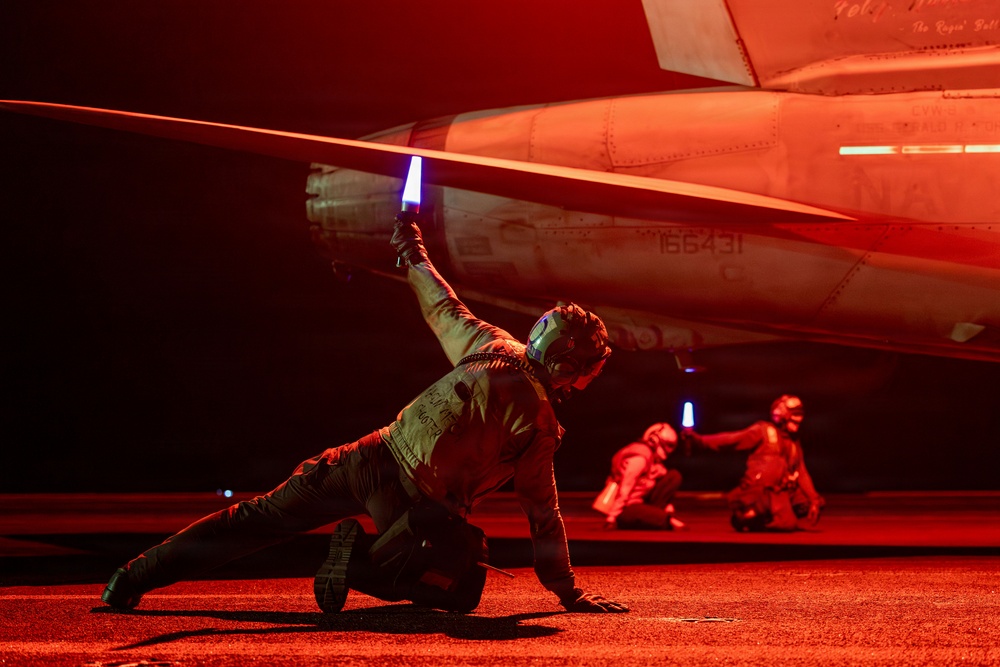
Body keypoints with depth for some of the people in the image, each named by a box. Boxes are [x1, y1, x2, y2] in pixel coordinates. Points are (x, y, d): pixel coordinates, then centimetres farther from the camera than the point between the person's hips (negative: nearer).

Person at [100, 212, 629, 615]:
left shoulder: (493, 346, 4)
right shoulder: (538, 421, -10)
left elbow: (442, 307, 20)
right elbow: (543, 515, -6)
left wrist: (412, 251, 39)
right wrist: (569, 594, 4)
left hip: (372, 457, 6)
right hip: (420, 504, -6)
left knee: (262, 519, 14)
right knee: (463, 589, 12)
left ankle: (138, 575, 12)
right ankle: (364, 562, -8)